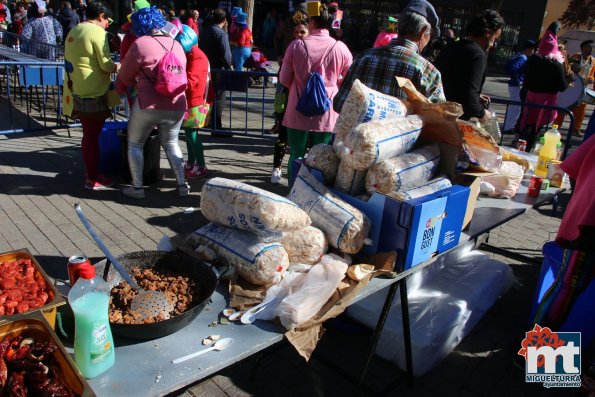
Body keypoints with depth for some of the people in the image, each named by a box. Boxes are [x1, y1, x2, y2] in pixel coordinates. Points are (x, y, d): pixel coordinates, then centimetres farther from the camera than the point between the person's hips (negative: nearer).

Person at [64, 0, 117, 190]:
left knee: (89, 135, 17)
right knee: (92, 137, -2)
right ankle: (92, 179, 5)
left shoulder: (74, 32, 15)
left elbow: (71, 61, 17)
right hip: (93, 93, -9)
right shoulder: (97, 32, -12)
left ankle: (91, 172, 27)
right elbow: (106, 65, -15)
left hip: (79, 91, 9)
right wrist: (119, 67, 2)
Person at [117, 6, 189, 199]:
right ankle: (182, 185, 19)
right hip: (176, 106, 5)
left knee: (135, 145, 14)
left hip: (148, 105, -5)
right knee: (171, 144, 23)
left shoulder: (140, 44, -7)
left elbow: (124, 76, 1)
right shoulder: (177, 45, 10)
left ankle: (137, 188, 16)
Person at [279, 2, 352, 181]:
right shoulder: (341, 48, -5)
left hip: (298, 113, 0)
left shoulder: (296, 45, -5)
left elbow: (284, 79, 2)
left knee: (296, 156, 12)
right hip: (327, 114, 0)